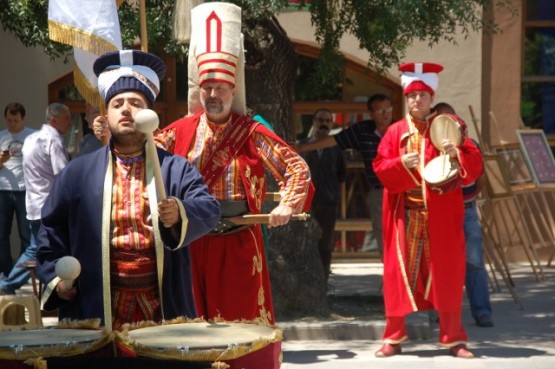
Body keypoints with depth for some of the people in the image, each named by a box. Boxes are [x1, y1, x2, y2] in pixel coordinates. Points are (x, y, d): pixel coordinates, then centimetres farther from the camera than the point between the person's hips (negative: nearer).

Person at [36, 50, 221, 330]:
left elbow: (209, 209, -5)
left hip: (164, 307, 0)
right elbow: (53, 226, 13)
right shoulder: (78, 171, 10)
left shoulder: (176, 168, 8)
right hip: (96, 310, 0)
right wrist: (55, 274, 1)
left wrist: (181, 214, -26)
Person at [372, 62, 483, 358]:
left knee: (446, 274, 0)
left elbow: (475, 164, -2)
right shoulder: (396, 131, 8)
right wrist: (401, 164, -17)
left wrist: (456, 154, -21)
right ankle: (394, 338, 8)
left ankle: (453, 338, 6)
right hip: (405, 215, 1)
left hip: (440, 214, -1)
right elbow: (380, 167, 1)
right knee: (399, 273, 1)